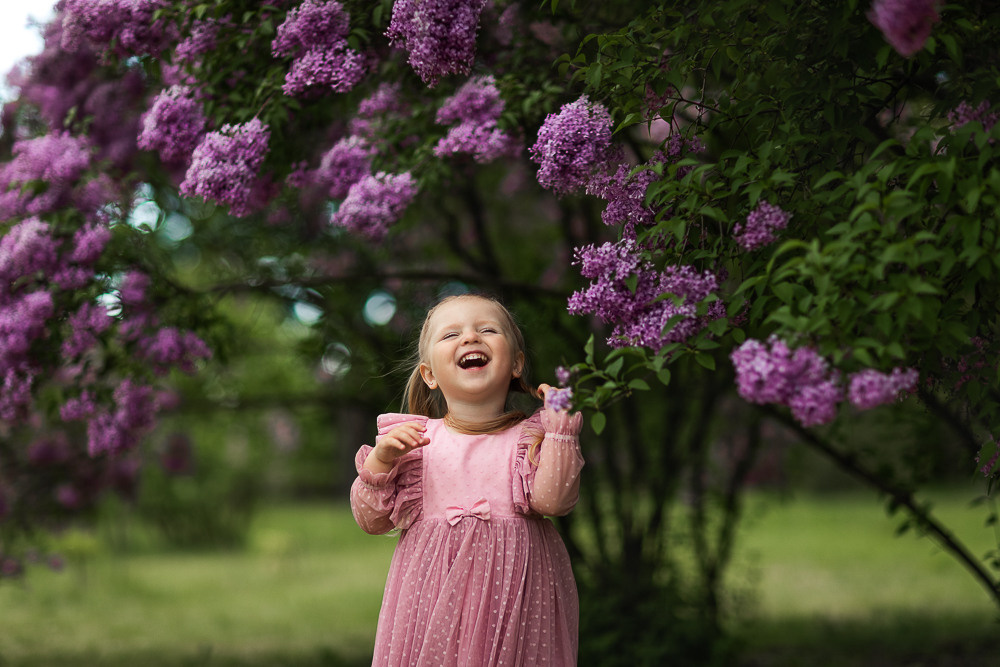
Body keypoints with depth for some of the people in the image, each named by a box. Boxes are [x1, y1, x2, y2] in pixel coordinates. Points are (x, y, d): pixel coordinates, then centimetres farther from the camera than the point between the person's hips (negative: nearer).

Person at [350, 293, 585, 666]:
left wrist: (561, 426, -12)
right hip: (434, 595, 1)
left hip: (511, 594, 0)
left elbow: (553, 501, -13)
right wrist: (379, 462, -11)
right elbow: (371, 520, 4)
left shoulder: (531, 436, 2)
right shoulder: (413, 438, 3)